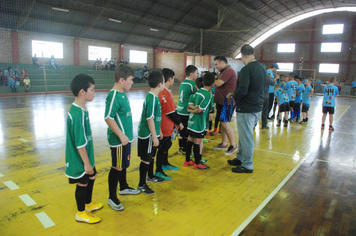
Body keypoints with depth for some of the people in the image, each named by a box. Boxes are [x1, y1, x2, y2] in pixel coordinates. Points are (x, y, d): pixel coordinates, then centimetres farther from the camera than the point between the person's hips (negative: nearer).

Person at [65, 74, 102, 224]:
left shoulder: (80, 109, 3)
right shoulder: (78, 113, -28)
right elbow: (80, 143, -27)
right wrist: (86, 163, -19)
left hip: (86, 156, 9)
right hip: (80, 159, -9)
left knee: (92, 177, 23)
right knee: (82, 184, 8)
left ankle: (88, 204, 45)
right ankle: (81, 214, 30)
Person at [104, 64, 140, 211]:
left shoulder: (122, 94, 8)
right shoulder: (114, 96, -20)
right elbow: (108, 118, -25)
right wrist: (121, 135, -24)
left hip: (125, 137, 9)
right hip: (118, 140, -9)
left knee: (124, 164, 22)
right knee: (117, 167, 3)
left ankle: (123, 187, 41)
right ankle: (112, 198, 18)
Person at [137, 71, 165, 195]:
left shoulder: (155, 97, 8)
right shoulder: (152, 99, -22)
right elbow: (150, 119, -23)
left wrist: (159, 131, 22)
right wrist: (155, 137, -19)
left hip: (152, 134, 10)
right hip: (148, 135, -10)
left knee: (151, 156, 23)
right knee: (146, 160, 2)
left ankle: (151, 177, 42)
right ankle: (141, 184, 15)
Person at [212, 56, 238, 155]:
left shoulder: (228, 71, -17)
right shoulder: (224, 71, 20)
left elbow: (218, 83, -23)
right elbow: (218, 83, 17)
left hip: (226, 102, -10)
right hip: (221, 101, 10)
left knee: (225, 122, -7)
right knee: (223, 122, 13)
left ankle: (233, 145, 3)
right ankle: (224, 144, 22)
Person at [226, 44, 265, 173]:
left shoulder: (247, 69, -18)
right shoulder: (262, 68, 11)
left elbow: (242, 91, -27)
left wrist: (232, 95, -7)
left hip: (246, 109, -9)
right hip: (257, 108, 9)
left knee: (246, 137, 2)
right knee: (244, 135, 21)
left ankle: (247, 165, 14)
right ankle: (241, 158, 34)